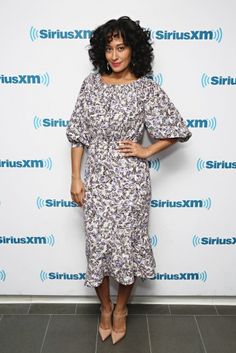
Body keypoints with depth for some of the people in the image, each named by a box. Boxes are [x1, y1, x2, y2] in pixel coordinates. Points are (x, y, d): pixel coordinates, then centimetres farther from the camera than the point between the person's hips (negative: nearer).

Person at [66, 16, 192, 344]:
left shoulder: (147, 89, -7)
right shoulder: (91, 83, 2)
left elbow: (179, 130, -1)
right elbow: (78, 133, 4)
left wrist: (146, 151, -7)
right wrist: (76, 178, 0)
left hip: (130, 181, -2)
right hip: (97, 179, 3)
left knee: (126, 246, 9)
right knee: (97, 246, 10)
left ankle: (121, 308, 36)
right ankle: (105, 307, 36)